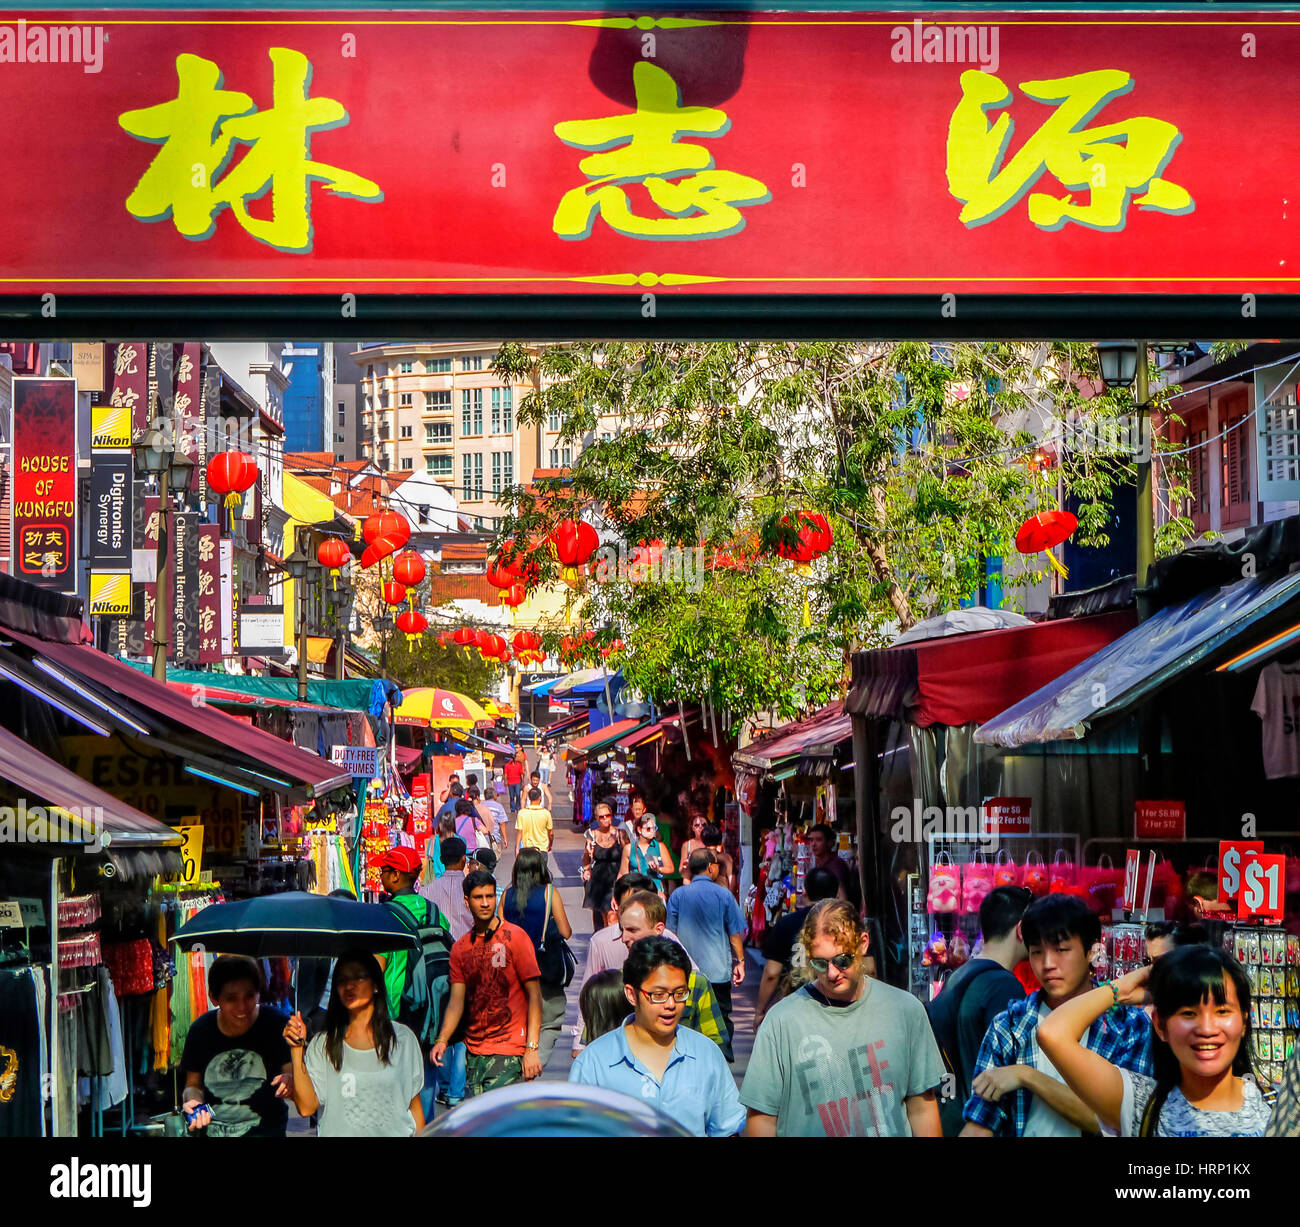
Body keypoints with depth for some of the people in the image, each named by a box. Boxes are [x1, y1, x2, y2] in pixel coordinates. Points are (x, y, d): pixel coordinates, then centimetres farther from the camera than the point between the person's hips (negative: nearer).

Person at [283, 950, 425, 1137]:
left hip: (394, 1133, 3)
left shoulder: (402, 1038, 6)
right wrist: (297, 1048, -6)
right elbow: (306, 1107, -4)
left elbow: (414, 1106, 8)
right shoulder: (323, 1044, 5)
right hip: (338, 1132, -3)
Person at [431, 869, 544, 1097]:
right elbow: (457, 1002, 10)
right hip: (473, 1052, 5)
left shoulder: (515, 937, -3)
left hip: (508, 1052, -5)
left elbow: (534, 995, -5)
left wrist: (532, 1048, -13)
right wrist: (442, 1039, -7)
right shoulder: (460, 948, 11)